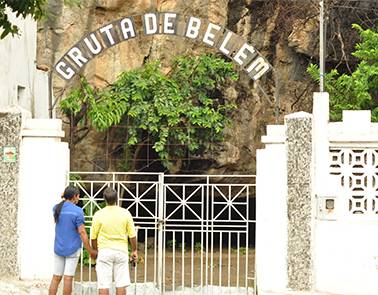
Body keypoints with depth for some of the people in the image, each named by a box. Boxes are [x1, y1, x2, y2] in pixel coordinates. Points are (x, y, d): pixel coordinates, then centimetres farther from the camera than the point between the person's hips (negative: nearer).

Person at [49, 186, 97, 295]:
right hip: (72, 249, -5)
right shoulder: (77, 211, -14)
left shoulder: (56, 208, 3)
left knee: (56, 278, 8)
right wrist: (91, 251, -10)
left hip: (58, 248, 5)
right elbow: (82, 233, -15)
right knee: (68, 278, -2)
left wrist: (64, 198, 20)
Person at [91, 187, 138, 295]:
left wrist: (95, 250, 16)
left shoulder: (99, 214, -7)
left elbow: (93, 237, 0)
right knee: (121, 284, 6)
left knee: (103, 284, 1)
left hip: (104, 251, -1)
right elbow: (132, 235, 1)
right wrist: (134, 250, 14)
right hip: (121, 251, 1)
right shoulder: (125, 213, -4)